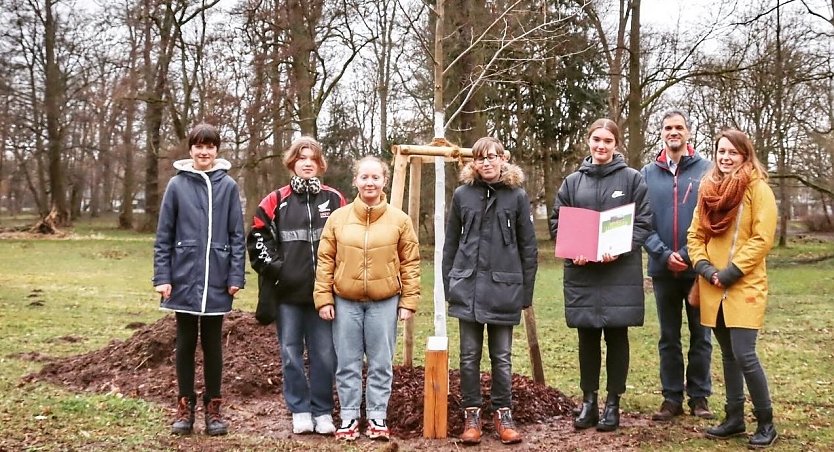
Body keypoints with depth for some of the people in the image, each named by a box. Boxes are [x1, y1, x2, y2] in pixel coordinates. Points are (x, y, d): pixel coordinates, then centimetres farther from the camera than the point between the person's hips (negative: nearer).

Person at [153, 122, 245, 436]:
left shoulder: (228, 186, 0)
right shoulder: (177, 185, 0)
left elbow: (237, 235, 1)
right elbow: (164, 236, 2)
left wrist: (236, 277, -4)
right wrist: (162, 277, -3)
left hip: (216, 281, 0)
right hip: (184, 279, 0)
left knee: (213, 345, 10)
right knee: (185, 344, 10)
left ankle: (213, 407, 19)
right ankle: (185, 406, 20)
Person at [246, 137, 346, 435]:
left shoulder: (334, 200, 7)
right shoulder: (277, 200, 5)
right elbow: (258, 237, 6)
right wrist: (274, 267, -5)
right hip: (287, 291, 0)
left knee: (324, 353, 2)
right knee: (291, 352, 6)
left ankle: (322, 411, 14)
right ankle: (300, 410, 17)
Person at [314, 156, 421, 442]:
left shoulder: (399, 220, -1)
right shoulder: (338, 218, 1)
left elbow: (410, 263, 1)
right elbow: (325, 260, 3)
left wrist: (409, 301, -3)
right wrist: (324, 298, -2)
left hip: (384, 302, -1)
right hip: (345, 301, 1)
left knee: (381, 364, 6)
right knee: (347, 364, 7)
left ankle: (377, 416, 17)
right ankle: (349, 417, 18)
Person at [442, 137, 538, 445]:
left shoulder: (517, 195, -1)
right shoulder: (463, 194, 3)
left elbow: (528, 247, 2)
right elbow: (450, 243, 9)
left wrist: (526, 291, 0)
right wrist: (448, 285, 6)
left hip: (504, 287, -1)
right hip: (468, 286, 1)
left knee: (502, 356, 7)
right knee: (469, 356, 7)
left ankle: (503, 414, 18)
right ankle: (471, 415, 17)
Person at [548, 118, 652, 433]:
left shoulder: (632, 179, 2)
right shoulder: (572, 181, 9)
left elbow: (643, 223, -2)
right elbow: (557, 223, 8)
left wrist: (620, 249, -17)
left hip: (620, 272, -2)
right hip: (582, 272, 2)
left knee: (616, 336, 4)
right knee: (587, 337, 8)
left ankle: (613, 403, 14)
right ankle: (588, 400, 19)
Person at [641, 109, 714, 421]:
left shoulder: (706, 170, -2)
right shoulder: (647, 174, 5)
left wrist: (688, 254, -15)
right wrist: (663, 254, -13)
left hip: (698, 267, -2)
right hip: (662, 268, 2)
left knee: (701, 335, 7)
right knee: (668, 337, 10)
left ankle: (699, 396, 18)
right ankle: (672, 397, 18)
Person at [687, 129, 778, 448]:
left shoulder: (758, 189, -6)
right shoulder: (708, 189, 11)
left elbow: (762, 239, -12)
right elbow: (695, 234, 11)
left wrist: (731, 272, -16)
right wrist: (704, 267, -5)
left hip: (744, 287, -5)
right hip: (714, 288, 6)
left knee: (744, 355, -10)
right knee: (728, 355, 12)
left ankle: (766, 423, 6)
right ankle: (734, 417, 23)